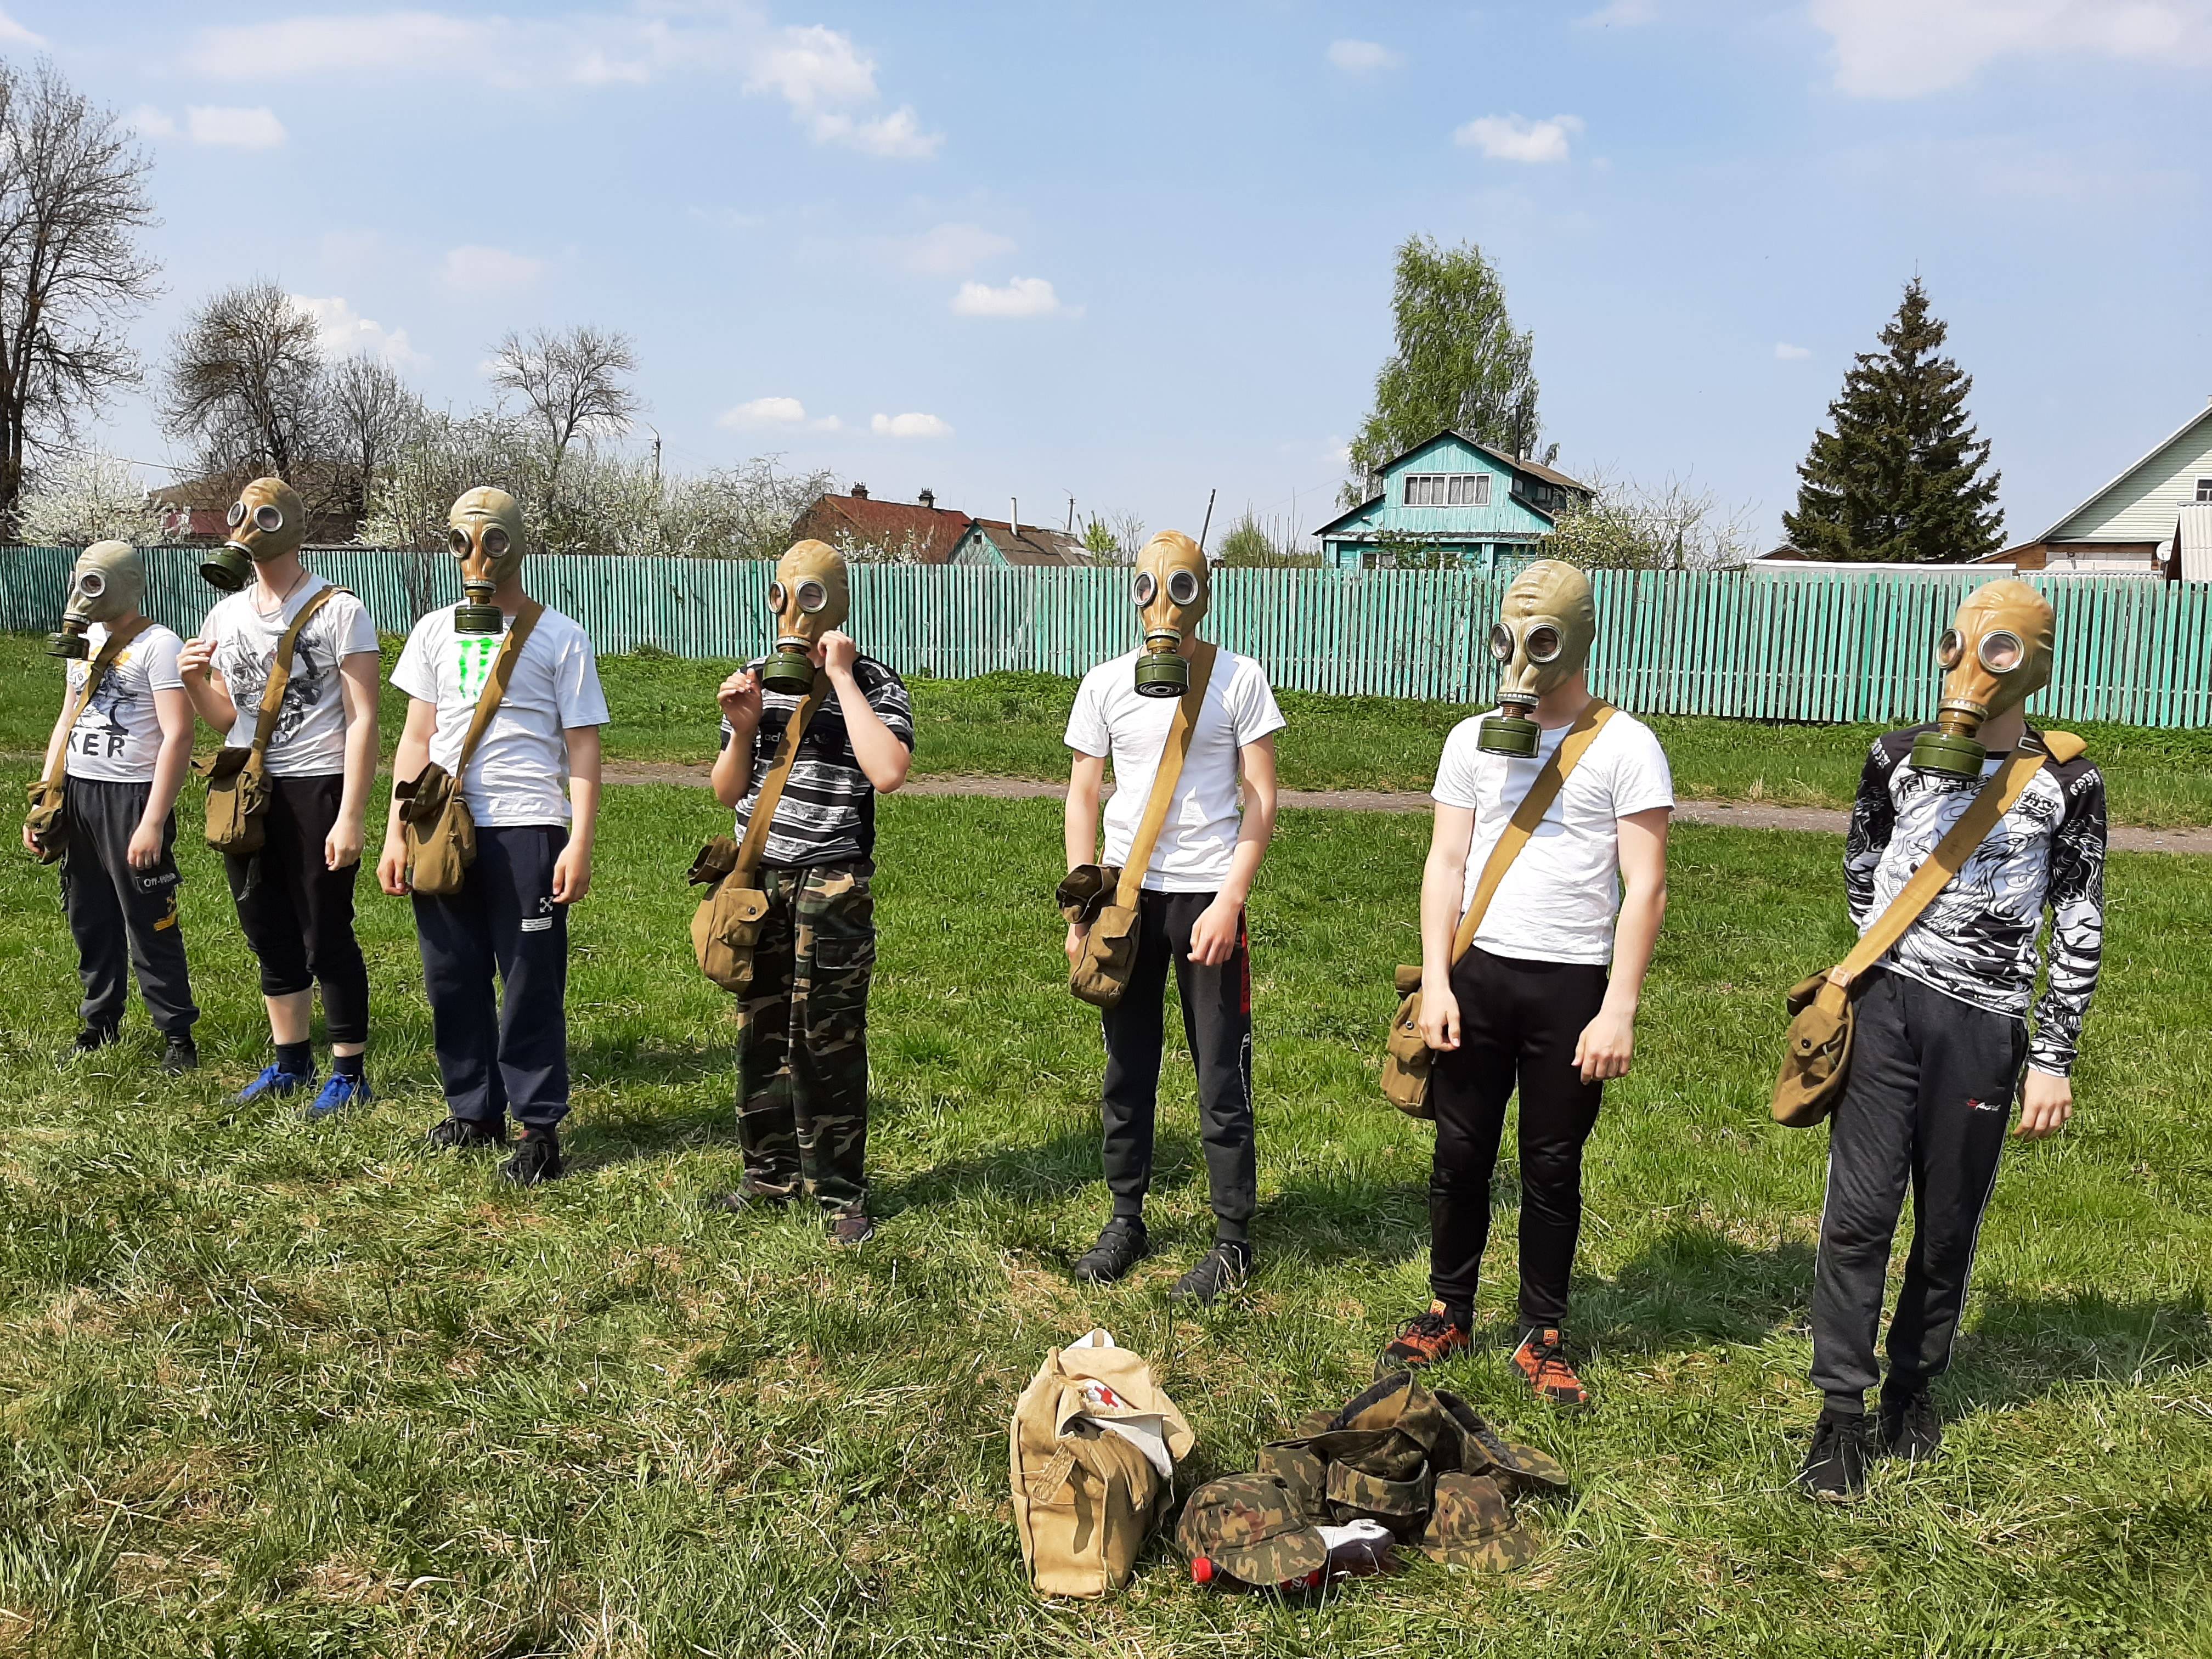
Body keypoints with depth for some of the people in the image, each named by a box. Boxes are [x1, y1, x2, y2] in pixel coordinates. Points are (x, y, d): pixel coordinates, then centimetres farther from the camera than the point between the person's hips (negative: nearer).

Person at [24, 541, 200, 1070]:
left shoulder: (158, 646, -12)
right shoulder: (84, 642, 13)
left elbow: (178, 736, -17)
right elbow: (68, 722, 21)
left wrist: (153, 823, -21)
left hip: (130, 796, -7)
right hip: (77, 793, 7)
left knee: (150, 923, -2)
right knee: (90, 919, 14)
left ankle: (177, 1032, 8)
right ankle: (100, 1019, 27)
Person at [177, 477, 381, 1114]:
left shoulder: (340, 612, -8)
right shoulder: (226, 615, 10)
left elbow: (362, 721, -12)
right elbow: (228, 719, 16)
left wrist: (349, 817, -17)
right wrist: (195, 682, -6)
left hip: (315, 788, -6)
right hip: (246, 792, 6)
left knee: (325, 936, -1)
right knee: (271, 934, 15)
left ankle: (350, 1071, 11)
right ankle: (290, 1061, 28)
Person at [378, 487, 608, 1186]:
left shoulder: (558, 637, 2)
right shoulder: (435, 631, 13)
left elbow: (582, 746, -1)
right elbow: (416, 739, 14)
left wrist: (580, 843, -10)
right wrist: (396, 833, 7)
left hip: (526, 827, -4)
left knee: (531, 983, -2)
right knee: (452, 977, 9)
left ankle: (539, 1127, 6)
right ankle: (474, 1110, 23)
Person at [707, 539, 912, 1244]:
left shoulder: (874, 685, -6)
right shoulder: (755, 680, 9)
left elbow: (888, 772, -26)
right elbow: (727, 793, 12)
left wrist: (842, 679, -19)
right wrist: (743, 730, -7)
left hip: (832, 885, -5)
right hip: (757, 877, 5)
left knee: (828, 1040, -2)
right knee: (759, 1031, 12)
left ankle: (838, 1191, 9)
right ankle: (771, 1172, 26)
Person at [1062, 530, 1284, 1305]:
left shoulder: (1239, 680, -3)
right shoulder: (1105, 685, 5)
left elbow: (1262, 799, -4)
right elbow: (1083, 796, 8)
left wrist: (1230, 901, -13)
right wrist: (1081, 907, 1)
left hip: (1208, 898, -3)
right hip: (1127, 892, 3)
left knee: (1222, 1074, 2)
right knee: (1126, 1068, 12)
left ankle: (1234, 1239, 14)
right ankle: (1126, 1219, 27)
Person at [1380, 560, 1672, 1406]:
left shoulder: (1626, 747, -4)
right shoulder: (1473, 741, 8)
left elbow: (1645, 890, -6)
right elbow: (1445, 864, 7)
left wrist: (1618, 1011, -12)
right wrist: (1435, 980, -2)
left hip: (1572, 984, -3)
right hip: (1477, 974, 3)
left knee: (1552, 1167, 7)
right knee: (1460, 1153, 9)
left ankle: (1542, 1338, 20)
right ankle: (1450, 1312, 26)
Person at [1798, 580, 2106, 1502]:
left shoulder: (2066, 784, -1)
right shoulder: (1898, 758, 4)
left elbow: (2080, 929, 2)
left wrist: (2053, 1058, 0)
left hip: (1984, 1023, -1)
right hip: (1886, 1004, 1)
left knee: (1949, 1225, 8)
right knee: (1859, 1211, -2)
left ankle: (1913, 1387, 28)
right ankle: (1842, 1411, 7)